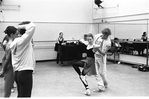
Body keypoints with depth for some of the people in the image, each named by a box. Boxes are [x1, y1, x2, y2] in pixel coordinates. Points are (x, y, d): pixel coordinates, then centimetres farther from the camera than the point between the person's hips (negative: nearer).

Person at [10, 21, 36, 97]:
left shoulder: (15, 42, 10)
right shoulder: (24, 40, -15)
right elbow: (32, 26, -24)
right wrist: (22, 26, -10)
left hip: (17, 73, 9)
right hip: (25, 73, -9)